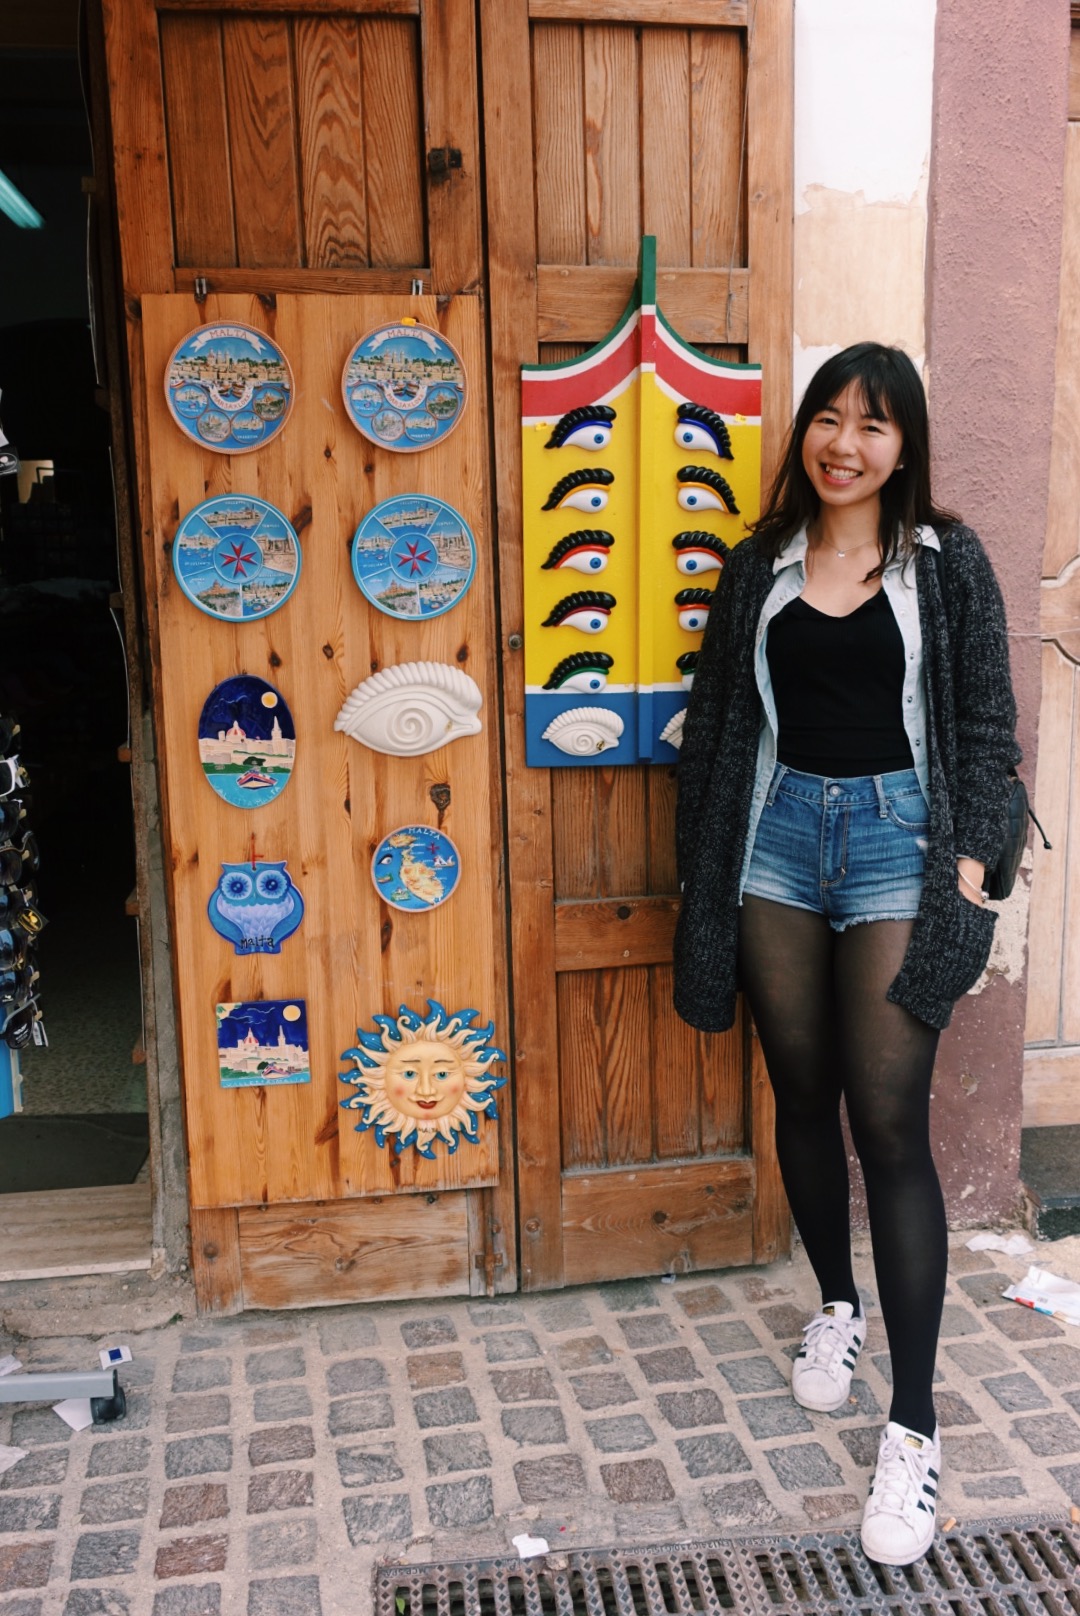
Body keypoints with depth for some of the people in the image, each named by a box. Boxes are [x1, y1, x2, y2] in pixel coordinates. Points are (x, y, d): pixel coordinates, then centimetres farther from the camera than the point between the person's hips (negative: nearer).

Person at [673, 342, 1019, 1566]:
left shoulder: (945, 562, 1)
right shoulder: (760, 566, 9)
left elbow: (982, 723, 0)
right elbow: (719, 719, 9)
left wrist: (968, 861, -9)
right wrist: (706, 865, 6)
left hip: (896, 836, -3)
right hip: (780, 834, 4)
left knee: (890, 1123, -6)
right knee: (802, 1096, 13)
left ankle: (913, 1428, 4)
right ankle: (837, 1308, 38)